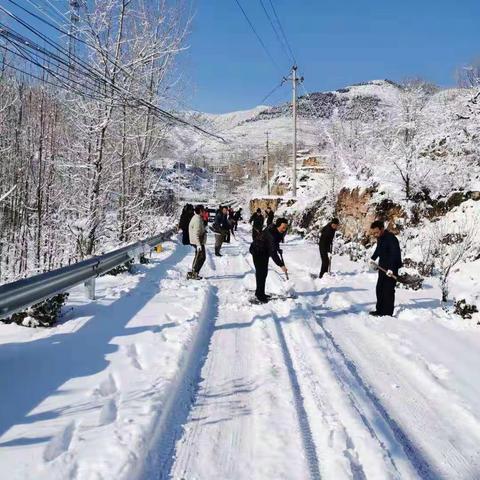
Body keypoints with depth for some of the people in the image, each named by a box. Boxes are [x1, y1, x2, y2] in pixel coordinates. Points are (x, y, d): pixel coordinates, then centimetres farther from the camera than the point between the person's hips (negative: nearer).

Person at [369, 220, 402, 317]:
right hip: (383, 267, 10)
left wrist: (391, 268, -38)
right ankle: (380, 310, 23)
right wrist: (373, 258, 33)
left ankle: (388, 313, -3)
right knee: (379, 289, 14)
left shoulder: (391, 238, -22)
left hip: (391, 269, -10)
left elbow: (395, 254, -31)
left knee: (388, 290, -8)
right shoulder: (380, 238, 6)